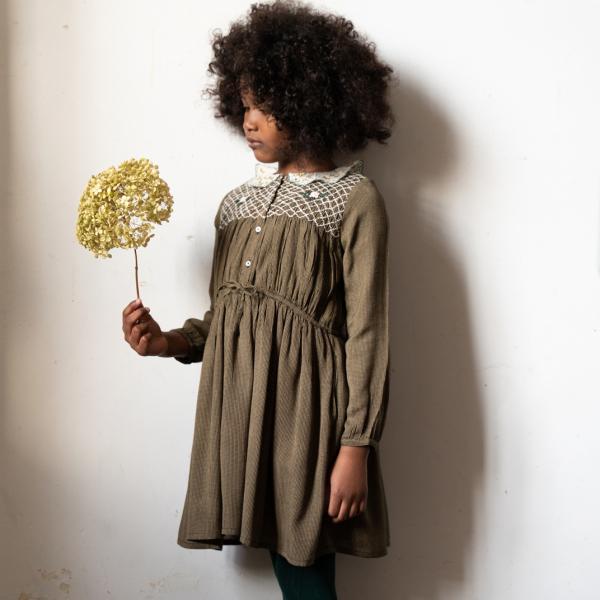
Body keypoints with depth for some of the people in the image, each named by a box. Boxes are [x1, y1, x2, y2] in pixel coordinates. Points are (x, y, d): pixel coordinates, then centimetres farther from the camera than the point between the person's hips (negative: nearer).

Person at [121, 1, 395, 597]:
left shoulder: (353, 199, -4)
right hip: (239, 401, 5)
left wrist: (356, 448, -11)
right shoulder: (238, 203, 13)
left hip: (305, 407, -5)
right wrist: (167, 341, -3)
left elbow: (367, 331, -8)